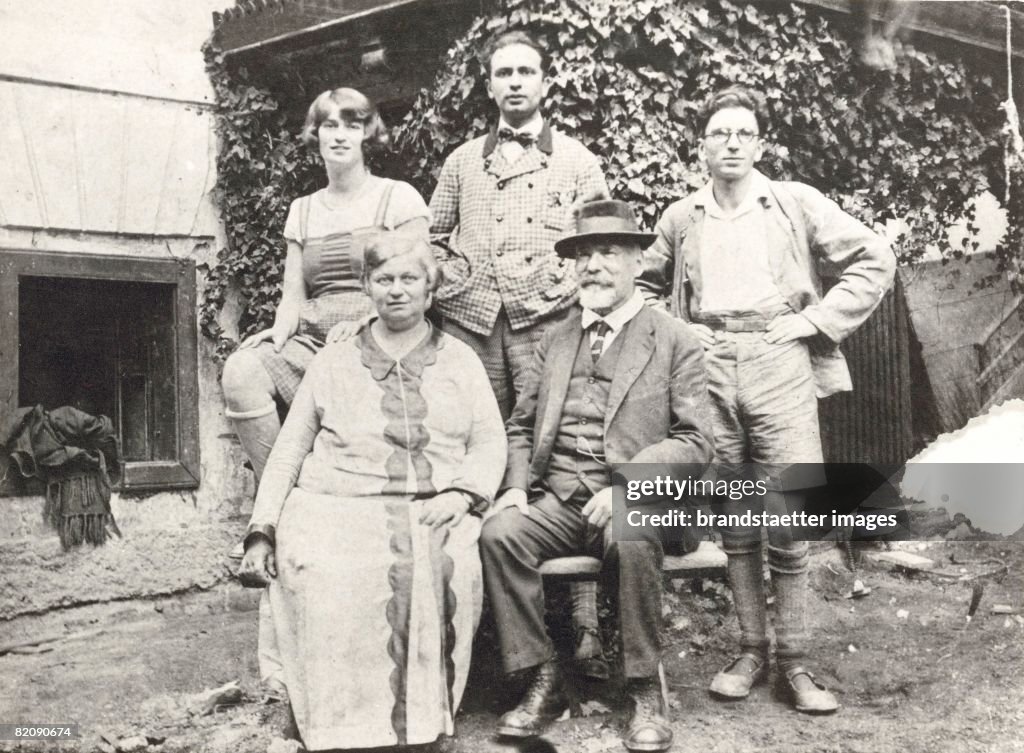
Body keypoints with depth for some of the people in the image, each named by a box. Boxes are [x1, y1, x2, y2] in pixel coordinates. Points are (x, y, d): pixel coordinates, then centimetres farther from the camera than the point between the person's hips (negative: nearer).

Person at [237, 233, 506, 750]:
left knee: (442, 574, -32)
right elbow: (288, 452, 15)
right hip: (337, 507, 0)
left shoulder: (460, 360, 18)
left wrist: (460, 493, -10)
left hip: (433, 512, 0)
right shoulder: (332, 362, 18)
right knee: (329, 580, -31)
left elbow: (490, 443, 10)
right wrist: (261, 533, 4)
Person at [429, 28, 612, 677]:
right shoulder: (463, 163, 19)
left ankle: (586, 624, -6)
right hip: (472, 324, 2)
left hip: (547, 324, -2)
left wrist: (571, 285, -3)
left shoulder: (576, 161, 13)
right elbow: (432, 239, 23)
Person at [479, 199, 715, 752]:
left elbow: (695, 442, -4)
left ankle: (647, 691, -16)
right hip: (557, 501, 4)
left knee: (631, 540, -36)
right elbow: (521, 426, 18)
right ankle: (543, 681, -12)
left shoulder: (675, 342, 4)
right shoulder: (554, 340, 18)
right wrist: (516, 484, -2)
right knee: (499, 533, -24)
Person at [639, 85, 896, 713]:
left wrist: (815, 322, -3)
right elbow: (647, 284, 26)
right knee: (735, 525, 7)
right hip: (709, 372, 2)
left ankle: (793, 661, 9)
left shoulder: (796, 204, 5)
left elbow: (875, 260, 4)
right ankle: (752, 650, 19)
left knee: (787, 524, -3)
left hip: (779, 365, -2)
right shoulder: (682, 218, 12)